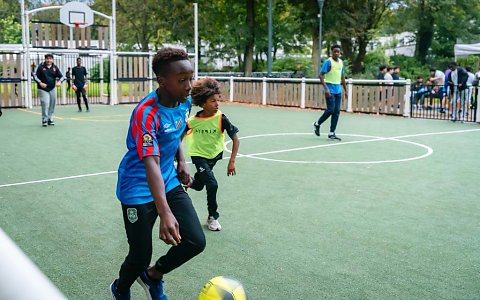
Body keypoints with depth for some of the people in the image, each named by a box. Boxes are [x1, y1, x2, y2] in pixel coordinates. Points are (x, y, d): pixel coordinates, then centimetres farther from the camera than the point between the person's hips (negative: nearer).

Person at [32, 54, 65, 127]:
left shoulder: (55, 68, 5)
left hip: (52, 89, 4)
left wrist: (59, 81, -15)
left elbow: (61, 76, 6)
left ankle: (50, 119, 22)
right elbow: (35, 76, -2)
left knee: (52, 104, 8)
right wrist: (40, 83, -16)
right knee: (45, 104, -13)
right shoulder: (41, 67, -2)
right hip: (43, 89, -3)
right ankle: (44, 120, -1)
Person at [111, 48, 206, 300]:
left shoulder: (184, 101, -4)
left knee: (196, 242, -6)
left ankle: (153, 276, 23)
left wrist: (181, 162, 6)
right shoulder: (146, 114, -28)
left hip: (170, 182, 7)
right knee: (141, 257, 0)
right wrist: (165, 213, -47)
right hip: (139, 189, -6)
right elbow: (151, 164, -38)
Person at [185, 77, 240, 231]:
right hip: (199, 155, -2)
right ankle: (212, 217, 1)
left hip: (214, 155, 2)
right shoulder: (193, 121, -22)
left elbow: (235, 140, -20)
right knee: (212, 184, -18)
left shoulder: (221, 118, -24)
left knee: (198, 186, 16)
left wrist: (232, 162, -24)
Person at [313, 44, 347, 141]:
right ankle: (317, 124, 13)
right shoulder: (328, 62, -8)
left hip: (338, 90, 7)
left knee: (337, 111, 2)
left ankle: (332, 133, 6)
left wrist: (345, 89, 19)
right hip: (330, 89, -7)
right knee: (330, 110, -11)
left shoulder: (341, 62, 13)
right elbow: (321, 75, -12)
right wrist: (326, 88, -21)